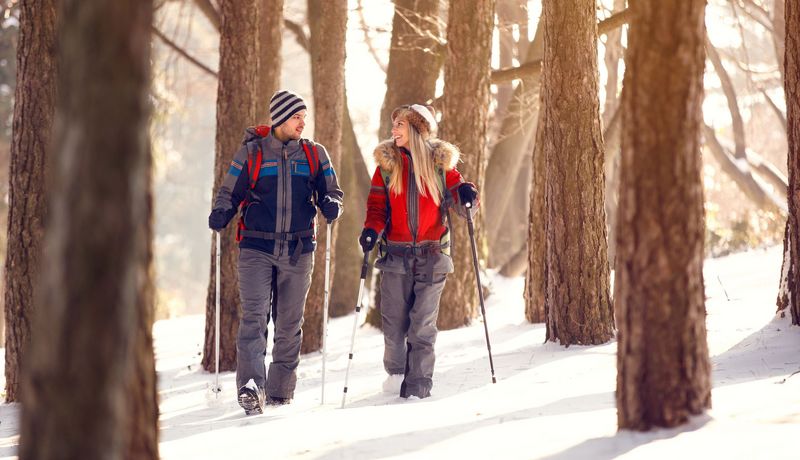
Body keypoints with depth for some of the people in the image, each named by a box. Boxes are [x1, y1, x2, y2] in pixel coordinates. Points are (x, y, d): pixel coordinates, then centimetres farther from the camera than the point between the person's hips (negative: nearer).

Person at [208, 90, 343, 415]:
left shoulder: (314, 154, 8)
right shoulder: (251, 153, 2)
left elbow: (331, 191, 12)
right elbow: (230, 192, 5)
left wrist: (331, 205, -12)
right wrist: (221, 214, -16)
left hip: (298, 251, 3)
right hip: (256, 249, -3)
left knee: (289, 324, 8)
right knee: (254, 316, -16)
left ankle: (280, 393, 17)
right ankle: (250, 387, -24)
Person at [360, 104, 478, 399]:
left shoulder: (440, 162, 5)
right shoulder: (387, 163, 8)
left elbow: (457, 196, 5)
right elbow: (377, 205, 6)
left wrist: (466, 195, -18)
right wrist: (372, 230, -13)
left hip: (432, 255, -1)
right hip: (396, 254, 1)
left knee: (423, 324, -5)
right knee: (394, 321, 1)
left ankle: (418, 382, 0)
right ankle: (396, 372, 22)